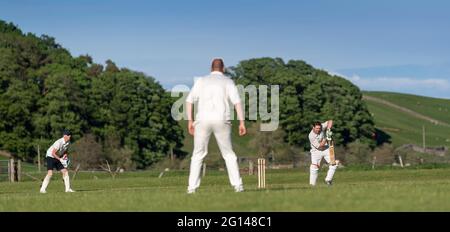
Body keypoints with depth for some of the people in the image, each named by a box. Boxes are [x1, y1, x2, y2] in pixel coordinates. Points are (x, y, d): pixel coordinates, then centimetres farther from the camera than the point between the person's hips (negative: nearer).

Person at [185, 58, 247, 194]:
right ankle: (237, 185, 3)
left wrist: (190, 121, 9)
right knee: (228, 154, 11)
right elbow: (237, 102, -3)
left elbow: (189, 100, 6)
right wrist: (242, 123, -4)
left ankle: (192, 187, 1)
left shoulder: (201, 81, 15)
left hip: (203, 121, 1)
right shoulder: (228, 81, 10)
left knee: (198, 154, 10)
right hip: (221, 121, -1)